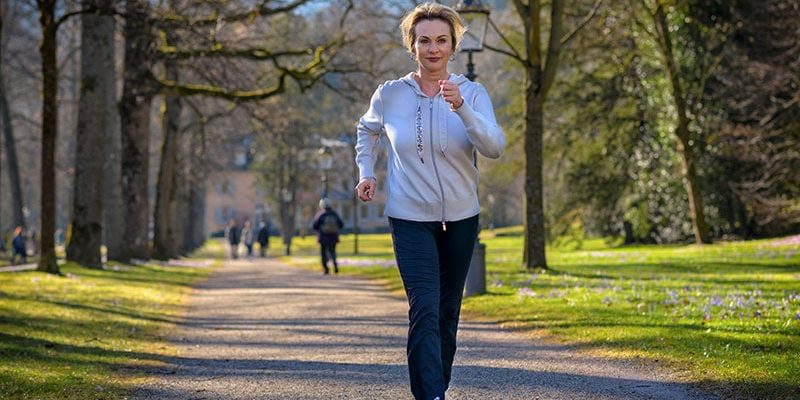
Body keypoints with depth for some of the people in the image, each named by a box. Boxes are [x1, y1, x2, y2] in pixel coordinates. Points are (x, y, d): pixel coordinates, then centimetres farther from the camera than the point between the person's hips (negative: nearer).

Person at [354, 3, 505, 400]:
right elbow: (367, 130, 17)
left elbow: (495, 148, -22)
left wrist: (461, 108, -35)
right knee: (425, 309, -17)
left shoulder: (472, 93, -7)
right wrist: (365, 172, 3)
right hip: (410, 218, -2)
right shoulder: (390, 94, -5)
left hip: (460, 218, 2)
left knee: (448, 312, 14)